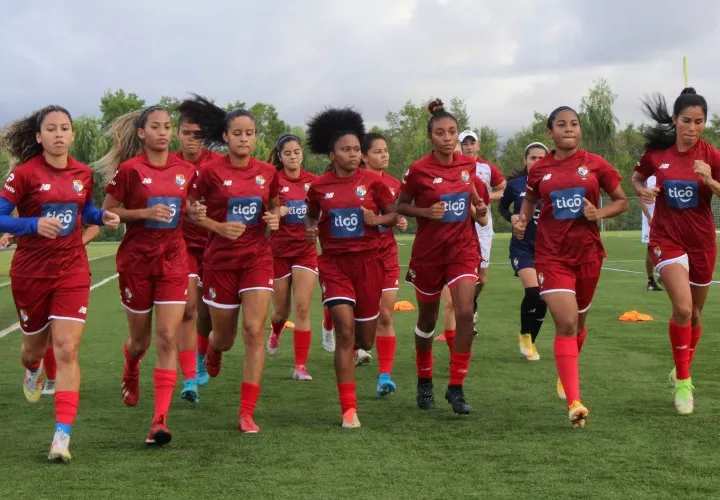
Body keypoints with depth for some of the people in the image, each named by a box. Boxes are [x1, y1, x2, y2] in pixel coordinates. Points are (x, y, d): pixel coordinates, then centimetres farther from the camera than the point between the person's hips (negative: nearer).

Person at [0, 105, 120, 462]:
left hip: (72, 270, 1)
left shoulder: (83, 173, 2)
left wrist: (102, 217, -1)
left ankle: (62, 437, -14)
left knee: (67, 351, -12)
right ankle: (32, 371, 58)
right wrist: (34, 224, -27)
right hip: (30, 271, -1)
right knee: (35, 346, 17)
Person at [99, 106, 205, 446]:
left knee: (168, 338, -10)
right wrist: (145, 212, -18)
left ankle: (160, 421, -11)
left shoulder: (185, 170, 4)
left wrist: (193, 213, -5)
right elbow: (107, 212, -4)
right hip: (136, 258, -2)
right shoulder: (129, 169, -7)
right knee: (140, 338, 12)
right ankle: (131, 372, 50)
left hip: (173, 259, 2)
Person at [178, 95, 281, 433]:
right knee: (225, 335, 9)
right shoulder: (212, 171, -8)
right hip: (220, 260, -1)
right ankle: (214, 350, 51)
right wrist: (220, 227, -16)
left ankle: (247, 412, -7)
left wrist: (275, 217, -4)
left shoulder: (267, 172, 1)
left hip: (257, 258, 1)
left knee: (254, 331, -11)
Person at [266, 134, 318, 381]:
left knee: (302, 308, -9)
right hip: (279, 249, -1)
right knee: (281, 310, 10)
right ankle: (275, 333, 47)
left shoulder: (314, 181, 3)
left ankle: (300, 365, -3)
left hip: (306, 250, 1)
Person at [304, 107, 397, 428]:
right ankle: (349, 409, -11)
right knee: (345, 329, -16)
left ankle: (350, 350, 48)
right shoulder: (319, 186, 0)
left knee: (365, 340, 7)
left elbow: (394, 215, 6)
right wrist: (310, 230, -4)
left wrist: (376, 219, -14)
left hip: (367, 261, 1)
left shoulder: (372, 181, -2)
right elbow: (312, 216, 17)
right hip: (334, 262, -1)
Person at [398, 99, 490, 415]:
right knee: (427, 319, 12)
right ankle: (424, 382, 33)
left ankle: (456, 388, -7)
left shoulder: (468, 166, 0)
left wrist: (480, 211, -5)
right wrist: (427, 212, -18)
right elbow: (401, 206, -1)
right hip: (428, 252, -1)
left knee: (465, 312, -16)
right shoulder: (419, 170, -10)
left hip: (463, 249, 2)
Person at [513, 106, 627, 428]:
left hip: (587, 253, 2)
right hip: (552, 254, -2)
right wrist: (522, 221, -2)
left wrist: (600, 213, -13)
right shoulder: (539, 170, 1)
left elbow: (622, 201, 6)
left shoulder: (595, 164, 0)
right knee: (566, 323, -15)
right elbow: (530, 201, 19)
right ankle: (574, 403, -18)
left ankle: (566, 374, 46)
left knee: (578, 322, 17)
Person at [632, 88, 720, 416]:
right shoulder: (656, 152, -6)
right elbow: (637, 179, 12)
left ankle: (682, 371, 39)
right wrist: (642, 190, -9)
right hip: (667, 238, -2)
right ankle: (682, 383, -5)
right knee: (682, 308, -19)